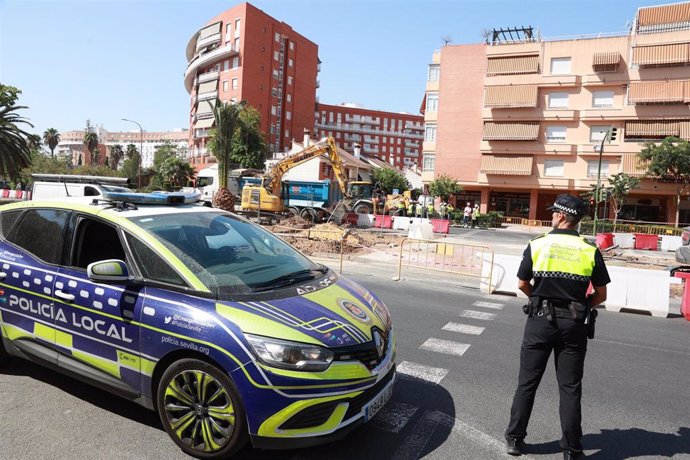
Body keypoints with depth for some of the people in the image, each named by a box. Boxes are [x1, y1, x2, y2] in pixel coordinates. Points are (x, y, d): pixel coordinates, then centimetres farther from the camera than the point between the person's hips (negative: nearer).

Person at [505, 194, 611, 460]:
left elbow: (522, 284, 0)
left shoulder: (537, 245, -5)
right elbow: (601, 294, 2)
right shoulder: (590, 251, -2)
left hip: (541, 320, -1)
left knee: (527, 383, 10)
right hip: (574, 325, 1)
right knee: (570, 388, 10)